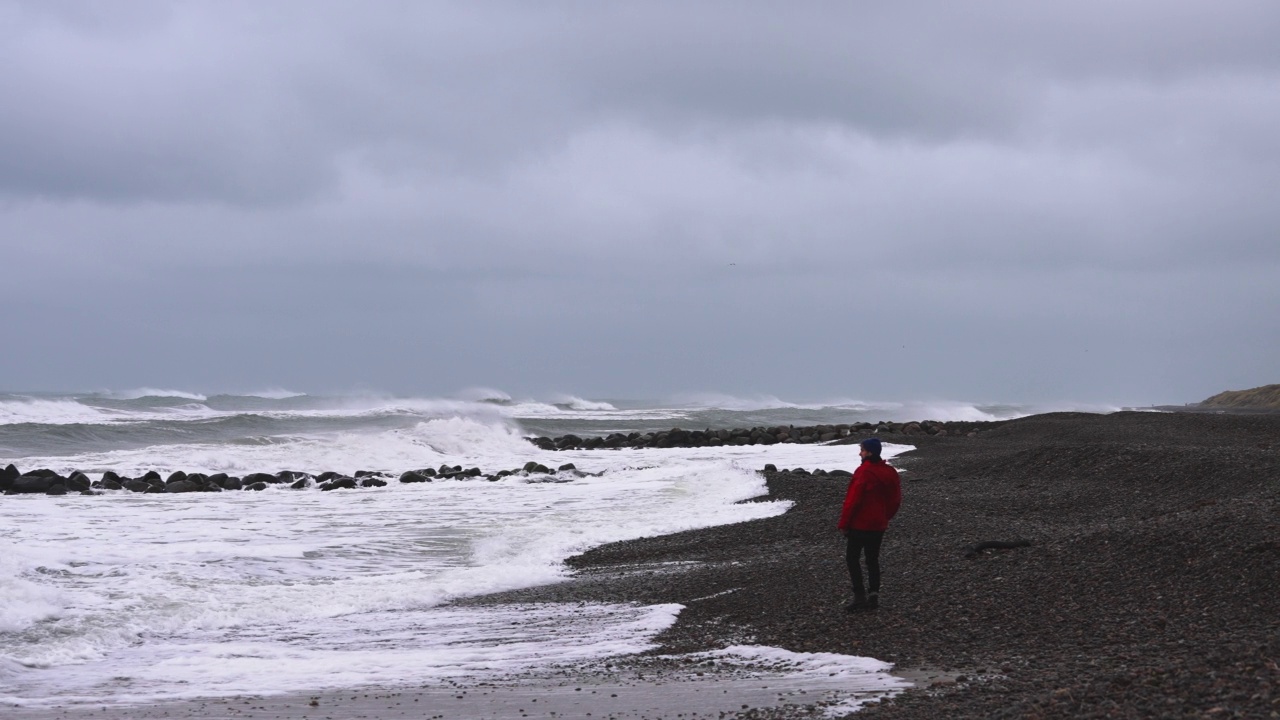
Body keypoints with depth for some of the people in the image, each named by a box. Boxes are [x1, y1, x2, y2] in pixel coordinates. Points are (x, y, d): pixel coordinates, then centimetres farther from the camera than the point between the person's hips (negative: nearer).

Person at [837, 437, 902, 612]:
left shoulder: (863, 472, -19)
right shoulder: (889, 472, 5)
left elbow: (852, 499, -19)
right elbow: (895, 499, 12)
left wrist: (844, 523, -11)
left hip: (860, 524, -7)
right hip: (879, 524, 7)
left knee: (852, 558, 1)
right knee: (872, 559, 15)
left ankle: (859, 597, -5)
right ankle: (873, 595, 11)